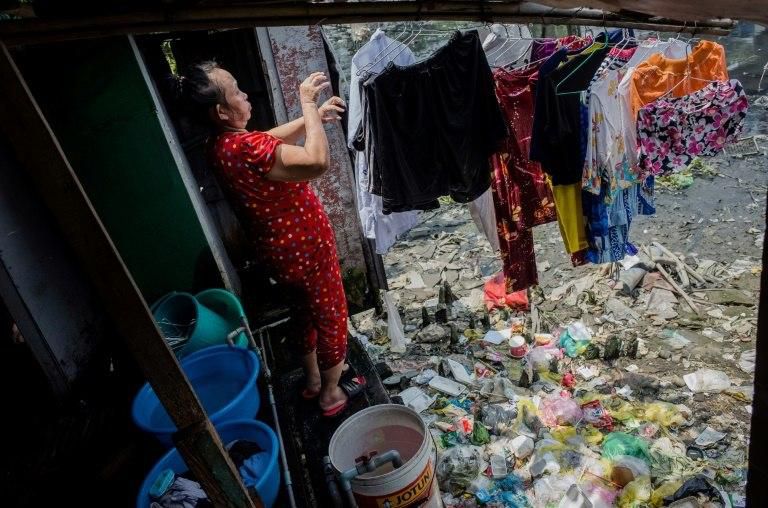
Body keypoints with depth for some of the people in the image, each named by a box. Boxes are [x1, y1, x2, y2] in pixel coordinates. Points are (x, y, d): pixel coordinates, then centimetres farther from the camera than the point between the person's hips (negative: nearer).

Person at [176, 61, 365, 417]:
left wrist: (312, 116, 8)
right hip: (305, 249, -9)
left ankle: (313, 381, 46)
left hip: (279, 251, 9)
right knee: (332, 318, 12)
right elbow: (318, 162, -40)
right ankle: (332, 394, 33)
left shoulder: (224, 144, 0)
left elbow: (273, 140, 16)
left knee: (307, 312, 27)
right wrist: (308, 103, -29)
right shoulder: (246, 148, -31)